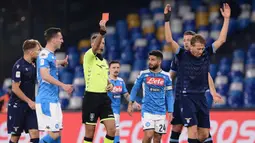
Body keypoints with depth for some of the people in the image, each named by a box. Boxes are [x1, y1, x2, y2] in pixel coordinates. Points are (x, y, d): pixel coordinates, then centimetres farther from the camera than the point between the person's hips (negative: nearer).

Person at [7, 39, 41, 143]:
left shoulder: (33, 65, 7)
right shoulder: (19, 66, -14)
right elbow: (15, 88, -16)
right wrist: (29, 101, -16)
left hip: (30, 105, 6)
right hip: (17, 106, -6)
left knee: (35, 133, -5)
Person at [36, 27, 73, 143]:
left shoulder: (50, 55, 15)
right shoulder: (45, 54, -14)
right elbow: (45, 75, -26)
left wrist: (62, 62, 52)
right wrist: (63, 85, -28)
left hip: (54, 100, 10)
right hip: (47, 100, -10)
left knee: (57, 133, 9)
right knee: (54, 134, -13)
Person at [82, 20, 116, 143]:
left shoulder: (104, 61, 18)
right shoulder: (89, 57, -5)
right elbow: (94, 47, -27)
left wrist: (110, 85, 6)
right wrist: (102, 32, -45)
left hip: (104, 98, 6)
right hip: (91, 97, -6)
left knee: (111, 129, -5)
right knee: (90, 133, -2)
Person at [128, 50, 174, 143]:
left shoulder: (166, 77, 3)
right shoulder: (143, 74, 0)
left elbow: (169, 95, 8)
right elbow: (135, 88, 10)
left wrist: (170, 112, 4)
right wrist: (130, 104, 4)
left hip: (161, 112, 2)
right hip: (147, 110, -2)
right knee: (148, 135, -17)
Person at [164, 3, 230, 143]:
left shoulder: (206, 55, 3)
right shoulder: (182, 56, -7)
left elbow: (221, 40, 6)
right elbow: (169, 40, -16)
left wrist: (226, 19, 1)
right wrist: (167, 18, -22)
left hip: (201, 97, 5)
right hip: (187, 97, -5)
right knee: (193, 129, -15)